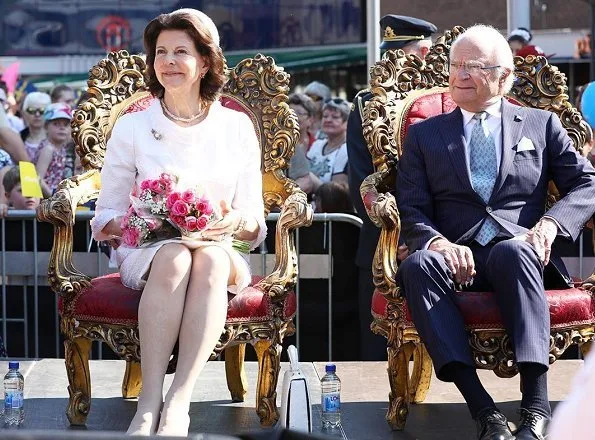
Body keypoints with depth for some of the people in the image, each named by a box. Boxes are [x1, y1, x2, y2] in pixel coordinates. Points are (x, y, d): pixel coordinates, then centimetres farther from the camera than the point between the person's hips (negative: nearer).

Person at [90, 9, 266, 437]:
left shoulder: (236, 127, 9)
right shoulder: (131, 127, 8)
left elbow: (255, 221, 8)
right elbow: (106, 215, 9)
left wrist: (237, 223, -16)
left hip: (221, 252, 0)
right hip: (147, 252, 0)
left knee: (210, 258, -37)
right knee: (174, 257, -37)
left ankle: (179, 402, -43)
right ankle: (150, 402, -41)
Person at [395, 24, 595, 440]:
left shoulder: (542, 124, 19)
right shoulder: (424, 134, 20)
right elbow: (411, 211, 9)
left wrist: (551, 223, -11)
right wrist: (439, 242, -14)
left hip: (520, 252, -1)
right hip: (458, 258, 1)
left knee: (512, 250, -38)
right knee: (417, 265, -34)